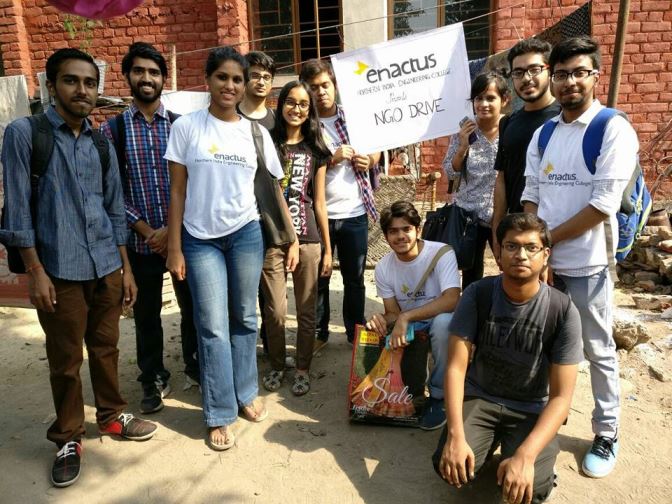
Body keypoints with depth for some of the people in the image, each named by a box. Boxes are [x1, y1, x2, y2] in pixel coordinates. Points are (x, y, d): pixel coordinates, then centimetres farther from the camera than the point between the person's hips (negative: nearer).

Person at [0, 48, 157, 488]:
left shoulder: (102, 143, 9)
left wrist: (125, 266, 10)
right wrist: (35, 272, -11)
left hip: (107, 267, 4)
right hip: (60, 271, -4)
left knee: (106, 348, 16)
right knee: (65, 360, 9)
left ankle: (112, 415, 36)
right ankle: (68, 437, 28)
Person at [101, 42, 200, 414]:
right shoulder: (112, 129, 1)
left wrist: (173, 230, -11)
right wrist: (146, 230, -10)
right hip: (139, 240, 0)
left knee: (192, 306, 12)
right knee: (146, 314, 12)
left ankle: (195, 367, 34)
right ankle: (154, 379, 31)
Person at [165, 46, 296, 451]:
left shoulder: (256, 132, 4)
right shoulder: (187, 127, -2)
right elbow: (177, 192, -1)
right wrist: (175, 249, -5)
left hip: (246, 234, 2)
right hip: (200, 239, -2)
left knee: (245, 319, 11)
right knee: (213, 327, 1)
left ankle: (246, 394, 29)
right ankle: (220, 414, 14)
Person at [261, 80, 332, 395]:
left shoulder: (315, 150, 9)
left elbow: (319, 202, 10)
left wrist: (328, 249, 8)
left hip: (307, 238, 2)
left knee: (307, 310, 8)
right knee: (275, 311, 2)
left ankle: (303, 369, 26)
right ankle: (276, 365, 26)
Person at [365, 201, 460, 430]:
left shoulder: (441, 253, -19)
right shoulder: (383, 268, -6)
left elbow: (452, 299, -32)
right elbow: (393, 313, -3)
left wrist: (405, 317, -39)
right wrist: (382, 319, -29)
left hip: (440, 320, -3)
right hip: (407, 326, 4)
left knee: (443, 321, -37)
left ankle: (438, 397, -15)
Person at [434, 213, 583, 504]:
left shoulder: (563, 311, -17)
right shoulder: (477, 295, -15)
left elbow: (561, 396, -17)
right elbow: (456, 367, -15)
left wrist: (525, 456, -31)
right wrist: (455, 435, -28)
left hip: (531, 409, -1)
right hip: (478, 397, 1)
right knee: (449, 466, -21)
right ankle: (491, 439, 12)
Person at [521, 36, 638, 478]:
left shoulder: (614, 130, -9)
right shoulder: (543, 135, 8)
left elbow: (603, 206, -15)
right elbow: (531, 197, 5)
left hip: (586, 265, -5)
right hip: (542, 261, 5)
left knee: (597, 352, 9)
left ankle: (608, 434, 26)